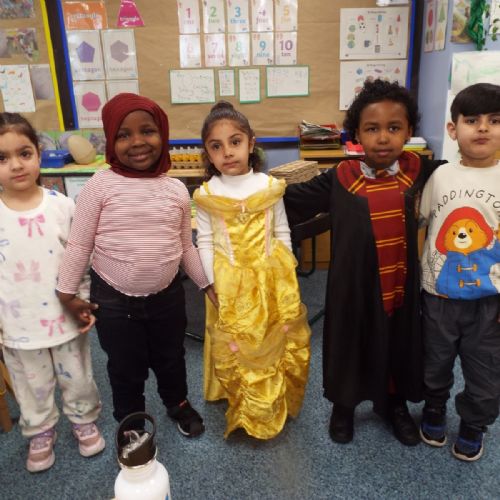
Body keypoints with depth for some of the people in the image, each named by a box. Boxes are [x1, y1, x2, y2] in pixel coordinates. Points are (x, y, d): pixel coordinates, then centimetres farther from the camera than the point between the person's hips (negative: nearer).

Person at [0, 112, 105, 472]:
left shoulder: (62, 206, -10)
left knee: (77, 378, 19)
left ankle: (84, 420, 45)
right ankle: (41, 432, 45)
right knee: (32, 386, 20)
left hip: (66, 316, 0)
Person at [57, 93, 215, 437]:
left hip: (167, 295, 3)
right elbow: (79, 244, -7)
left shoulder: (176, 189, -5)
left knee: (171, 359, 24)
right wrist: (67, 293, -3)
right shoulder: (100, 186, -14)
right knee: (126, 368, 18)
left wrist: (209, 285, 6)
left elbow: (186, 247, 5)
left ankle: (178, 404, 53)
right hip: (114, 299, -2)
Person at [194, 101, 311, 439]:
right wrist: (214, 284, -7)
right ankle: (246, 412, 31)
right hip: (230, 284, -1)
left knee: (277, 343, 12)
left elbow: (282, 233, 3)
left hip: (270, 279, 1)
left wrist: (287, 276, 2)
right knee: (234, 350, 9)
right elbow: (205, 242, -2)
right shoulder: (207, 195, -6)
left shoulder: (270, 187, -4)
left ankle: (274, 406, 36)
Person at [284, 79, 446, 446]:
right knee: (351, 348, 16)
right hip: (353, 287, -2)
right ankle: (344, 406, 44)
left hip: (400, 286, 3)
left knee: (400, 347, 21)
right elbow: (291, 203, -8)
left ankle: (396, 405, 49)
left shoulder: (419, 172, -5)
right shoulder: (340, 179, -12)